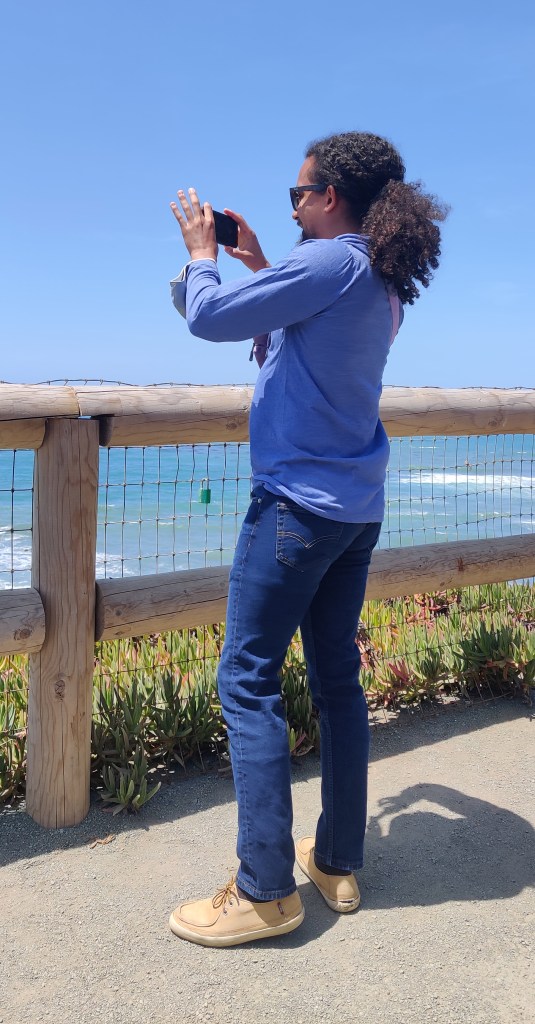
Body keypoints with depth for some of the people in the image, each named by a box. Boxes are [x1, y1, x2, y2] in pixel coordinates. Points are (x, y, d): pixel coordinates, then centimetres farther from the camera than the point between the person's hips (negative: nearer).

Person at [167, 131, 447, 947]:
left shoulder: (332, 262, -14)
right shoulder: (385, 286, 14)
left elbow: (210, 317, -14)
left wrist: (201, 252, 4)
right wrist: (258, 266, 24)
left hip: (300, 503, -9)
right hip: (358, 510, 9)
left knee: (247, 681, -3)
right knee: (337, 680, 13)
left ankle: (266, 892, 2)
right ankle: (340, 863, 24)